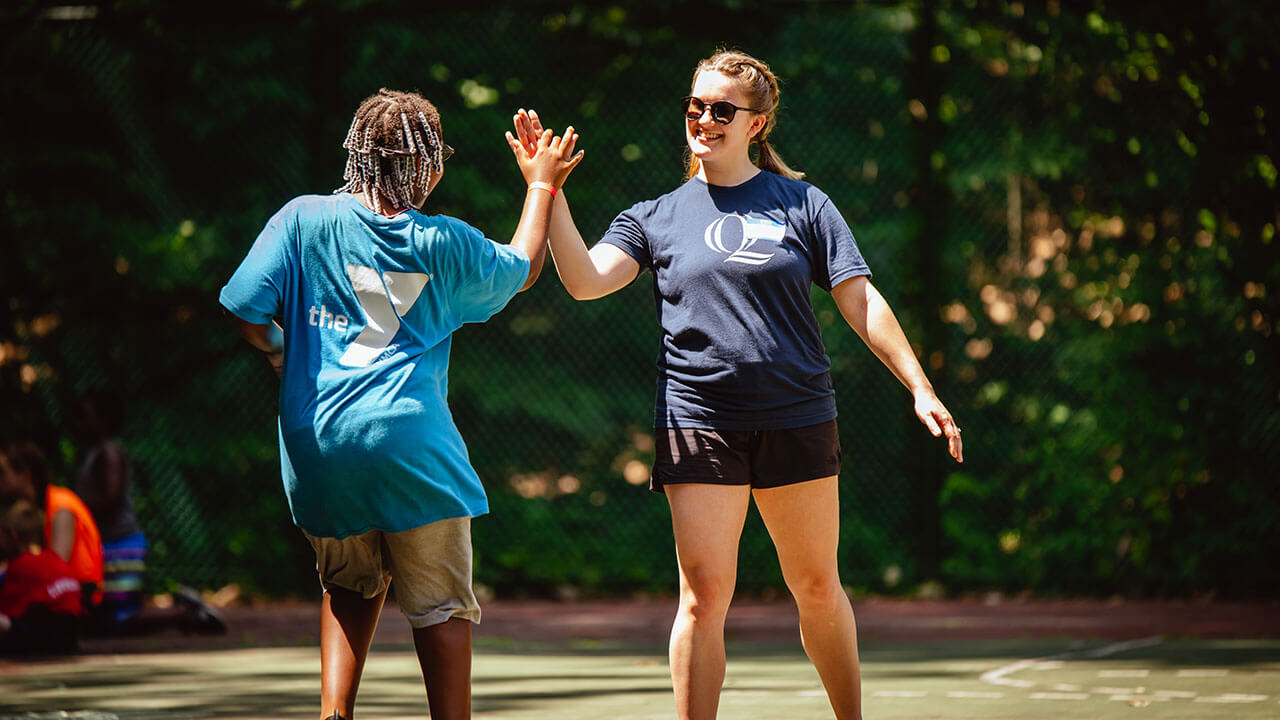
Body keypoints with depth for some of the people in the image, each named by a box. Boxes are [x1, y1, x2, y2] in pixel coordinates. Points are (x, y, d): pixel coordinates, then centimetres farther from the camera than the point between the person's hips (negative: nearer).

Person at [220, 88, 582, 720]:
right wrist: (541, 183, 33)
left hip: (317, 442, 3)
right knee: (440, 603, 6)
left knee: (350, 585, 22)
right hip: (410, 441, -3)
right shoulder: (445, 245, 1)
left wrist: (280, 357, 17)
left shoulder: (304, 219, 0)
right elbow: (521, 267, 21)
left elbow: (245, 311, -4)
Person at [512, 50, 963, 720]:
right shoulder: (656, 216, 8)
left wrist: (920, 388, -2)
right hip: (697, 421, 0)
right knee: (703, 596, -7)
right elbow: (585, 280, -6)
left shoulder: (802, 204, 5)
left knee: (817, 588, 9)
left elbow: (859, 300, 4)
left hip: (796, 420, 0)